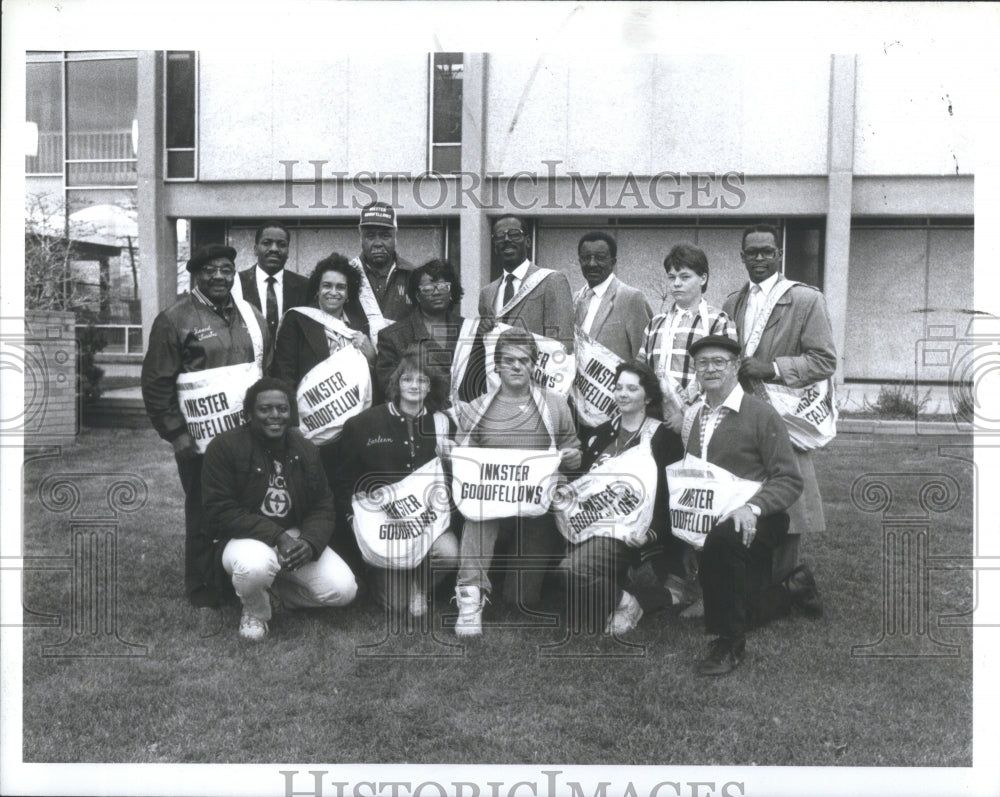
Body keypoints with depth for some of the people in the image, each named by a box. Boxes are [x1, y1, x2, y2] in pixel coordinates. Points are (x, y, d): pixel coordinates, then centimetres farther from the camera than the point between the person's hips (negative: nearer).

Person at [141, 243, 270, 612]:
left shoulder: (252, 316, 11)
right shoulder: (174, 320, -5)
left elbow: (268, 371, 19)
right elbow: (156, 384, -6)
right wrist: (175, 433, -10)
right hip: (201, 442, -5)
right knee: (204, 517, 5)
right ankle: (203, 590, 19)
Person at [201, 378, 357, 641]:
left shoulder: (305, 450, 4)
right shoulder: (224, 447, -13)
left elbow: (322, 506, 5)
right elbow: (220, 511, -18)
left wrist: (310, 542, -18)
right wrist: (277, 536, -26)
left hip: (295, 537, 5)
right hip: (244, 539, -4)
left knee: (344, 590, -13)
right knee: (255, 565, -40)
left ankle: (282, 589, 17)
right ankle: (256, 612, -3)